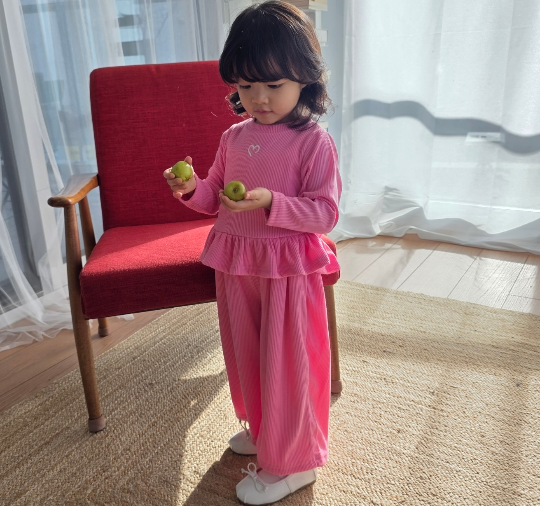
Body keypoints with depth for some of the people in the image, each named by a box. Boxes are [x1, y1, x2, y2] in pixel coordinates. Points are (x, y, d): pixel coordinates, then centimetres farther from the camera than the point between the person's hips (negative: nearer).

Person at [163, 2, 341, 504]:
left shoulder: (313, 141, -12)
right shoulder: (234, 137, 6)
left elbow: (325, 213, -15)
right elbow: (215, 198, 14)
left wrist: (271, 202, -28)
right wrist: (193, 189, -8)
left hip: (287, 268, -6)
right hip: (234, 264, 7)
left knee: (287, 362, 6)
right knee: (244, 353, 20)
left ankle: (290, 462, 27)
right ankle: (260, 428, 47)